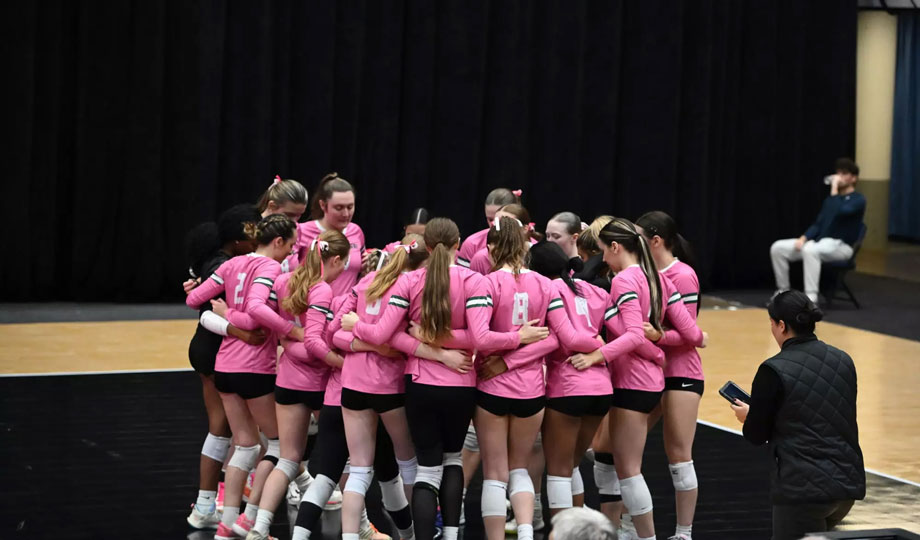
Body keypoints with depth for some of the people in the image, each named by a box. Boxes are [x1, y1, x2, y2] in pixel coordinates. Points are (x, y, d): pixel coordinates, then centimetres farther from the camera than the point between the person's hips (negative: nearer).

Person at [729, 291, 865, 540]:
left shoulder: (774, 371, -11)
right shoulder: (843, 360, 8)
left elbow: (756, 435, -3)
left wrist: (747, 416, 21)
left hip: (803, 488, -7)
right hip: (849, 482, 7)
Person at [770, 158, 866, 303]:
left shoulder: (858, 199, -6)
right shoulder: (831, 199, 18)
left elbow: (840, 212, -26)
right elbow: (818, 224, 15)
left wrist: (834, 190, -18)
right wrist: (803, 238, -3)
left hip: (841, 246, -8)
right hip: (820, 242, 8)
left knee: (810, 249, -41)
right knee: (777, 248, -7)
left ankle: (811, 297, -41)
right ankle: (783, 291, 3)